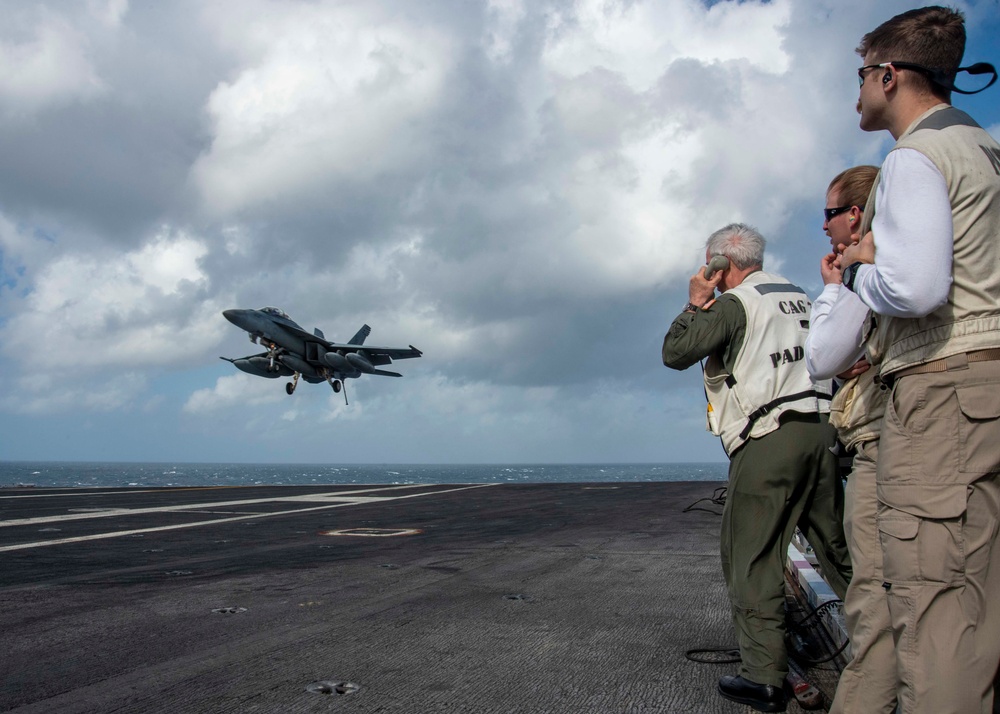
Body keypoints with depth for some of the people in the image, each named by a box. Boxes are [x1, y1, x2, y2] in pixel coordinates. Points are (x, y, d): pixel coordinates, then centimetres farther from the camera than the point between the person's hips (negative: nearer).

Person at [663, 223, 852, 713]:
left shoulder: (734, 302, -4)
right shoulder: (799, 298, 19)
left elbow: (675, 353, -8)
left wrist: (695, 304, 3)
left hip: (769, 439, -8)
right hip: (818, 428, 8)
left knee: (750, 556, -4)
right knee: (838, 548, 13)